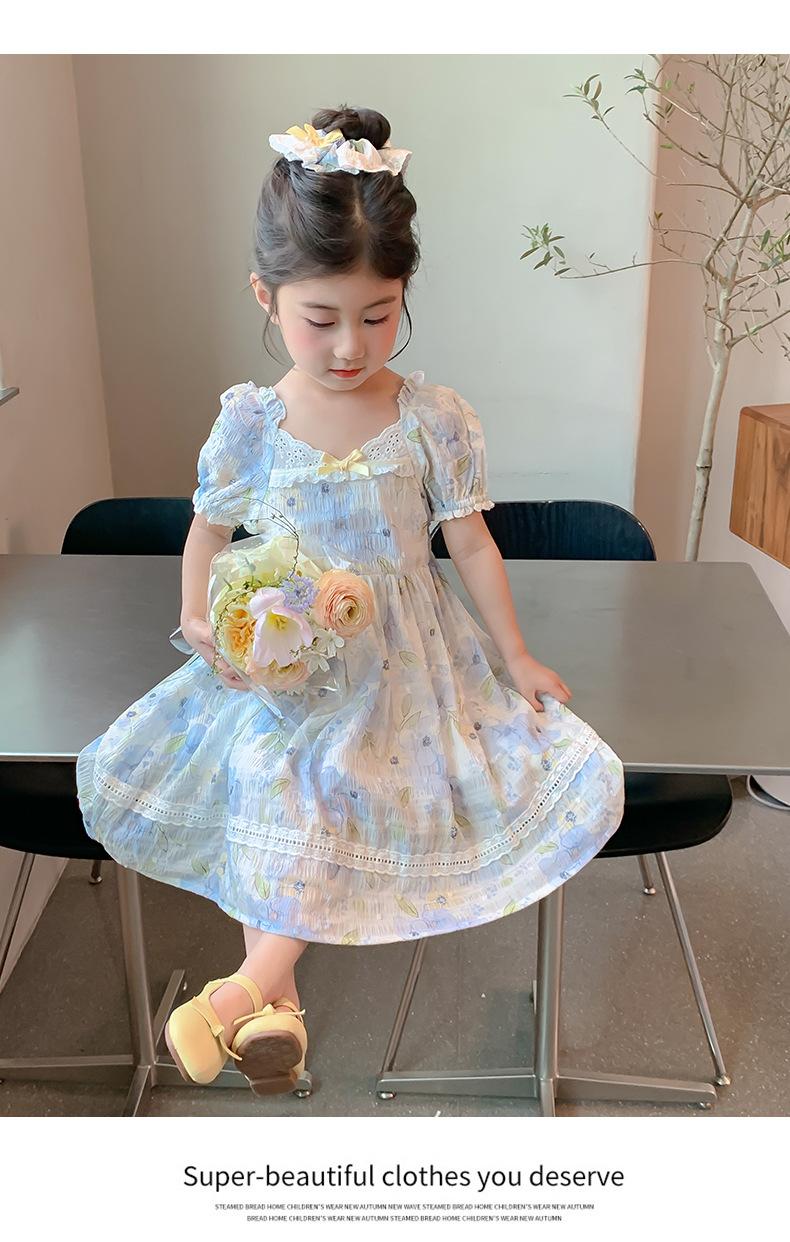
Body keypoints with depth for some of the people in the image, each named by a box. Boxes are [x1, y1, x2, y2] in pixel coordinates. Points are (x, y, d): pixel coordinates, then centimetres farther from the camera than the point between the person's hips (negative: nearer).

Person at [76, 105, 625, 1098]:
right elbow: (208, 532, 8)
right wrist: (199, 618, -11)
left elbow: (471, 543, 0)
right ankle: (274, 989, -16)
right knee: (274, 773, -23)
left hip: (406, 655, 0)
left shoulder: (433, 420, -7)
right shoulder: (247, 424, -5)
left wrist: (514, 658, 1)